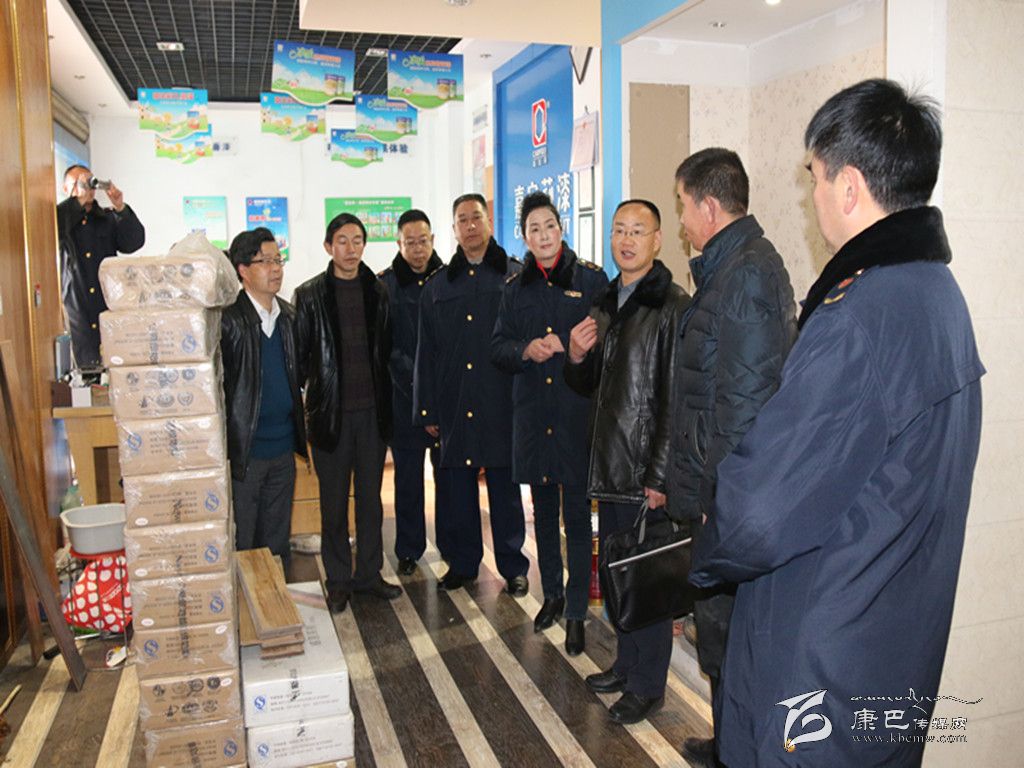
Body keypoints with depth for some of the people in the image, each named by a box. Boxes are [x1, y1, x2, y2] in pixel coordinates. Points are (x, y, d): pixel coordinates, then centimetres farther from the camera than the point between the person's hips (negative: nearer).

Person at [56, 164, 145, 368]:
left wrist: (121, 209, -13)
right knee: (86, 366, 0)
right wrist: (79, 200, -14)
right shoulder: (58, 218, 7)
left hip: (110, 306, 2)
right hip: (76, 311, -2)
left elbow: (134, 242, -1)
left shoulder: (108, 218, 14)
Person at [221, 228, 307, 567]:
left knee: (278, 540, 17)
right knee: (240, 543, 5)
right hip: (244, 450, -6)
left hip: (283, 448, 6)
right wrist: (224, 446, -14)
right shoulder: (226, 317, -13)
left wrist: (299, 432, 11)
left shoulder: (288, 316, 8)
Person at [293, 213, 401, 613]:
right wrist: (303, 402, -6)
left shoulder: (378, 291, 6)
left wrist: (387, 400, 4)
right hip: (330, 411, -2)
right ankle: (338, 579, 22)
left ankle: (368, 573, 26)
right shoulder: (310, 294, -2)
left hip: (372, 410, 3)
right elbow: (301, 354, -2)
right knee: (334, 501, 8)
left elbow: (387, 349, 8)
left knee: (370, 496, 12)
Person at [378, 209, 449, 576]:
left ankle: (453, 546, 18)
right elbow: (385, 344, -2)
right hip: (403, 394, 0)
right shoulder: (385, 284, 2)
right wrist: (415, 377, -13)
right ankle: (409, 549, 21)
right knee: (408, 475, 8)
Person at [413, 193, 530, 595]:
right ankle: (463, 562, 25)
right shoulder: (438, 285, 11)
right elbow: (426, 352, 11)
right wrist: (427, 409, 8)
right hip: (455, 407, 3)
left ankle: (513, 566, 19)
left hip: (502, 404, -3)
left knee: (505, 487, 5)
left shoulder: (515, 276, 2)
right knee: (458, 488, 10)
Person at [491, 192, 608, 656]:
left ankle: (576, 612, 10)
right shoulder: (516, 287, 10)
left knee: (577, 513, -1)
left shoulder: (591, 279, 0)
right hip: (532, 413, 4)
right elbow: (497, 348, 8)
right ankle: (552, 594, 31)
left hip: (579, 412, -4)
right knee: (543, 510, 15)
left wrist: (567, 345, -17)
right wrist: (526, 350, -12)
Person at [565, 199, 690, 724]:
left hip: (648, 471, -8)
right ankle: (626, 664, 35)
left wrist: (660, 476, -17)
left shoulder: (673, 306, -12)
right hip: (608, 465, 8)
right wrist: (577, 358, -4)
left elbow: (677, 400, -16)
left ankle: (648, 685, 20)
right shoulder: (604, 306, 12)